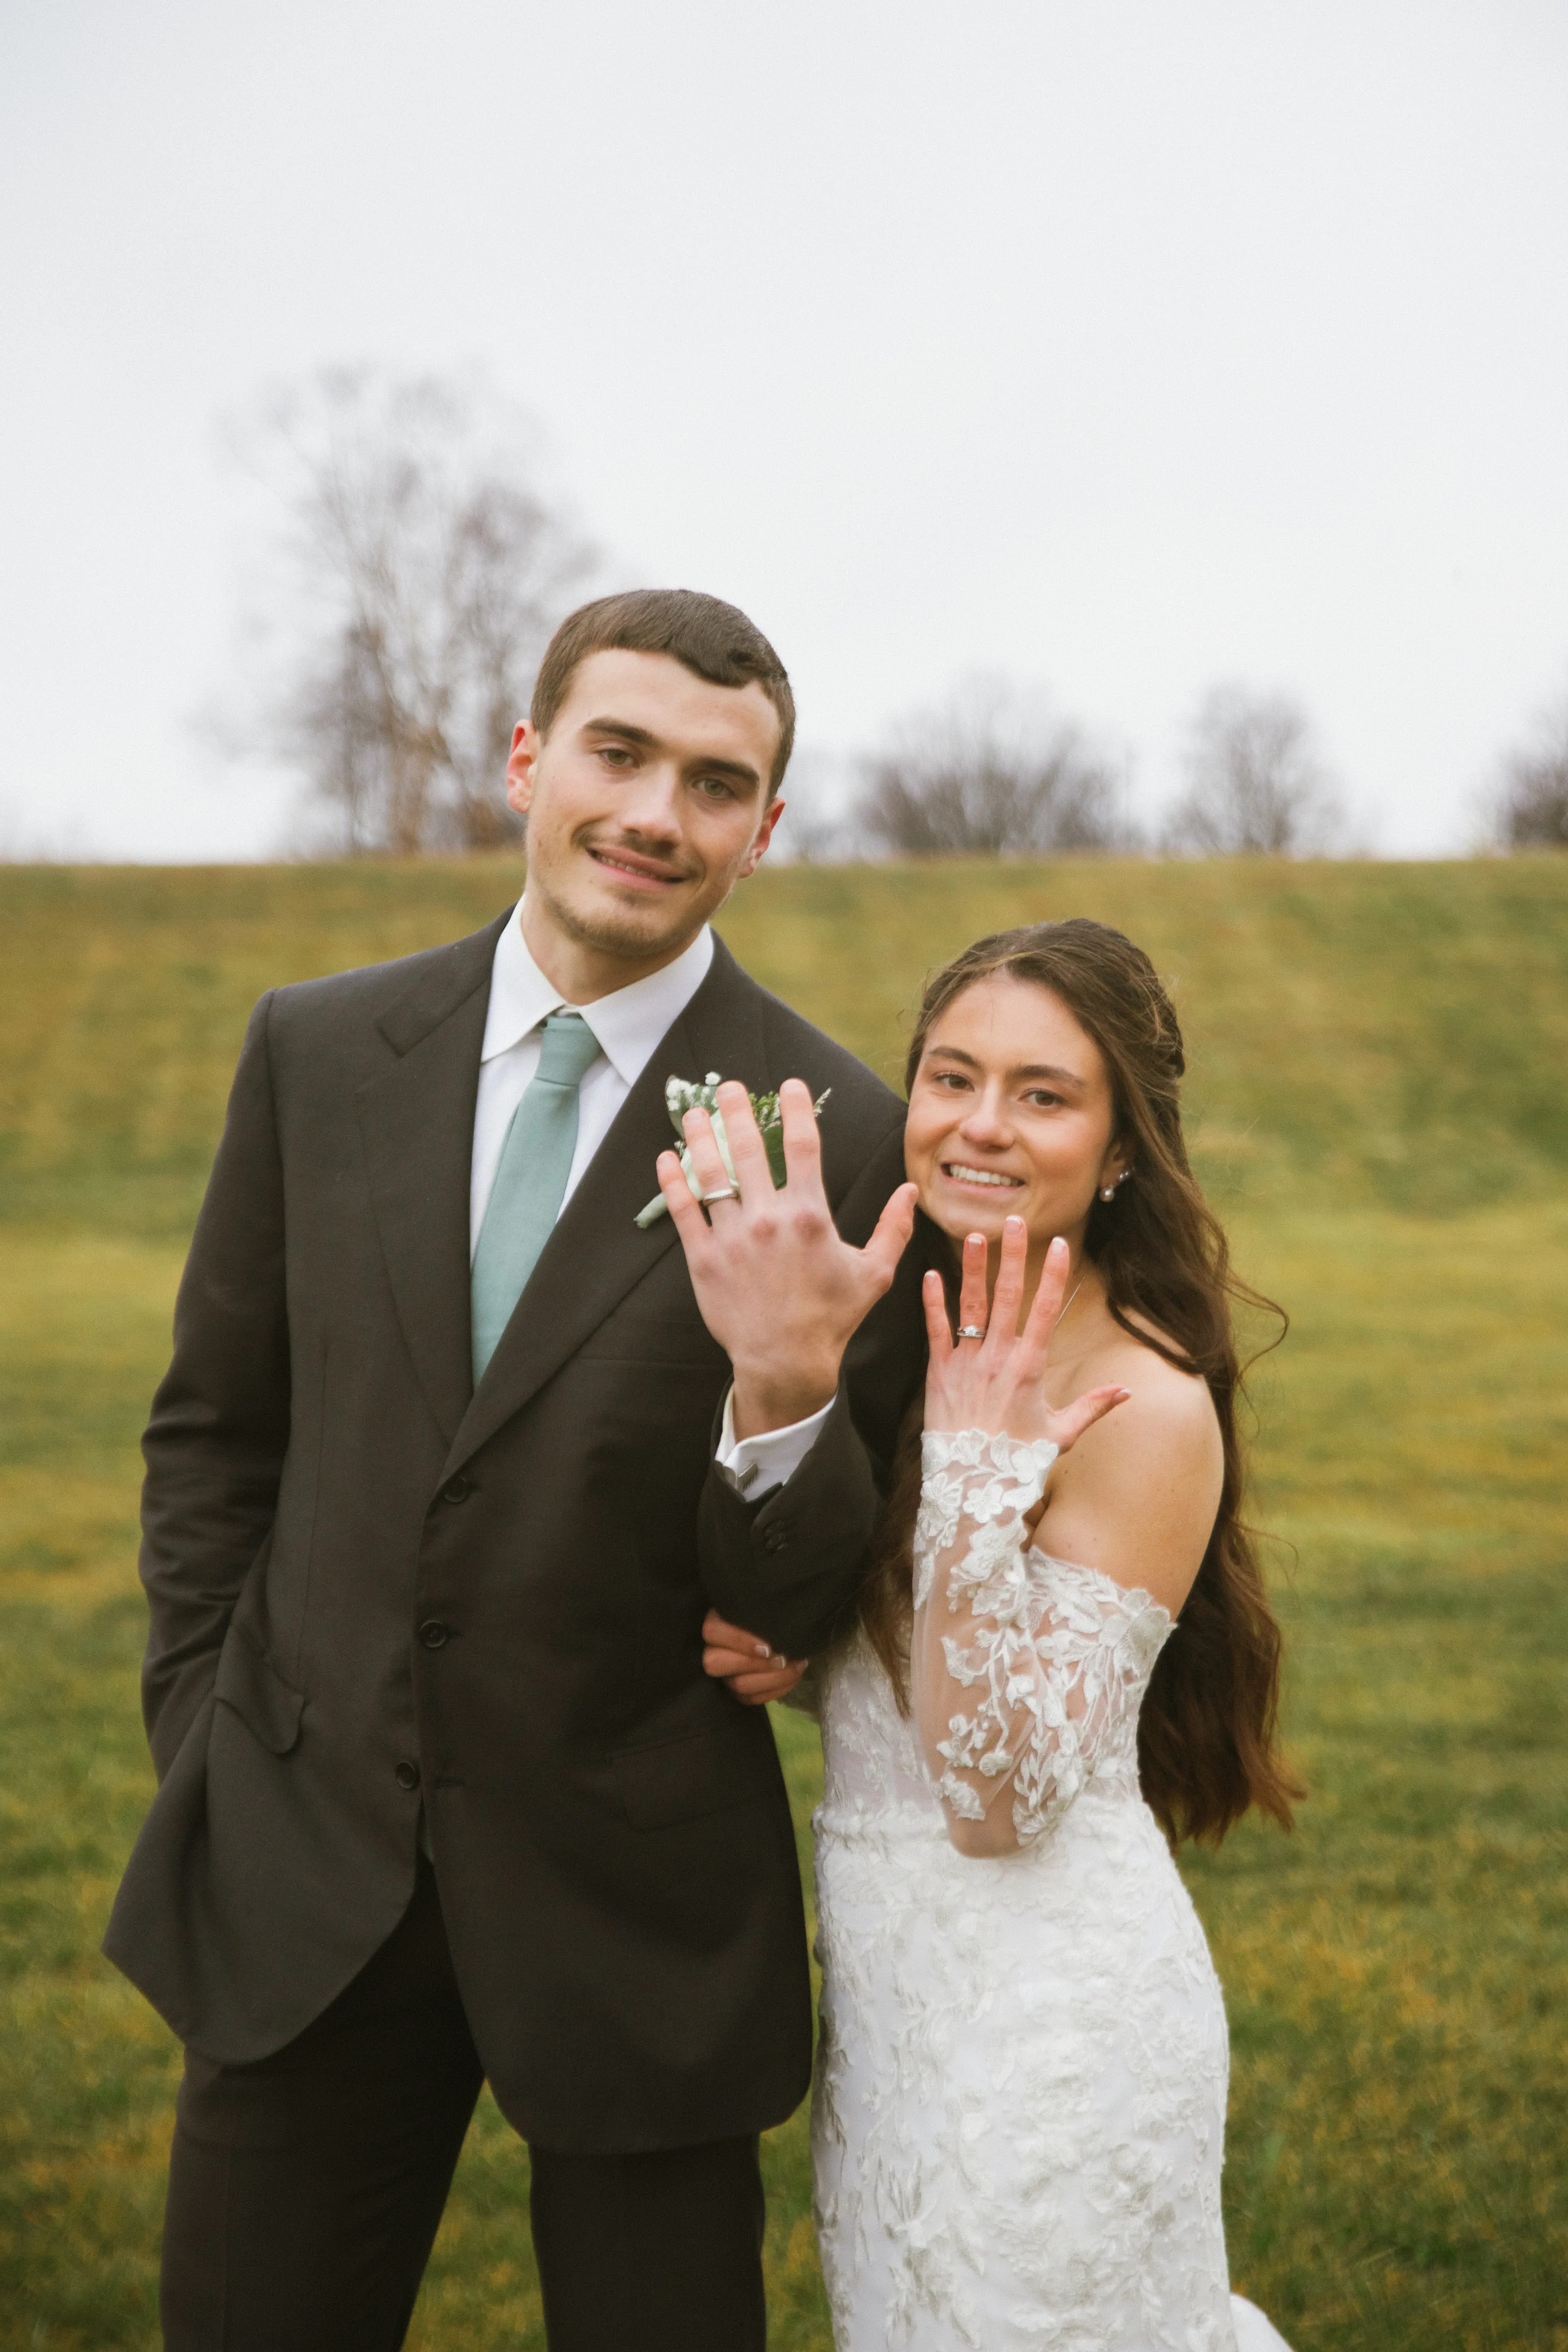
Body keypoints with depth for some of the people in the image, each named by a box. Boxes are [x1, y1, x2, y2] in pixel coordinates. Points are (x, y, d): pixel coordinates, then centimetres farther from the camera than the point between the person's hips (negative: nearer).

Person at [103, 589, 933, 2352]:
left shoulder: (841, 1139, -11)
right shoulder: (318, 1052, -2)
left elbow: (803, 1607, -10)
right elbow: (214, 1430, 9)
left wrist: (789, 1395, -29)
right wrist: (202, 1754, 5)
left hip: (639, 1908, -2)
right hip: (304, 1877, 3)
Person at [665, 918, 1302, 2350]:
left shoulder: (1146, 1410, -19)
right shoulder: (903, 1343, 1)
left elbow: (1001, 1801, -21)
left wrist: (981, 1480, -29)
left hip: (1047, 2002, -7)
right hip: (890, 1976, 7)